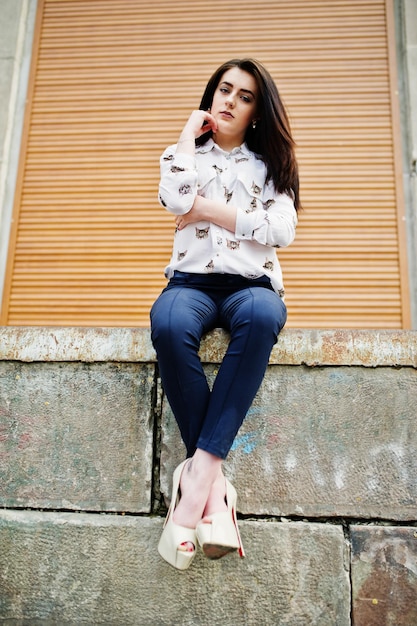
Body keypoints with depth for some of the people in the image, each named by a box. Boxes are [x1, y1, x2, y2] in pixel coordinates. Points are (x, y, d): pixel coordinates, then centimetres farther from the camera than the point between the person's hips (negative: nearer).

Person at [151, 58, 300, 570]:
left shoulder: (269, 162, 18)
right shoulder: (191, 153, 20)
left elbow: (282, 230, -1)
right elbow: (174, 199, -7)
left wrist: (208, 209, -2)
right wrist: (190, 131, 6)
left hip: (252, 284, 0)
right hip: (193, 281, 0)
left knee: (262, 315, -38)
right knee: (168, 323, -37)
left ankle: (198, 472, -35)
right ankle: (214, 481, -30)